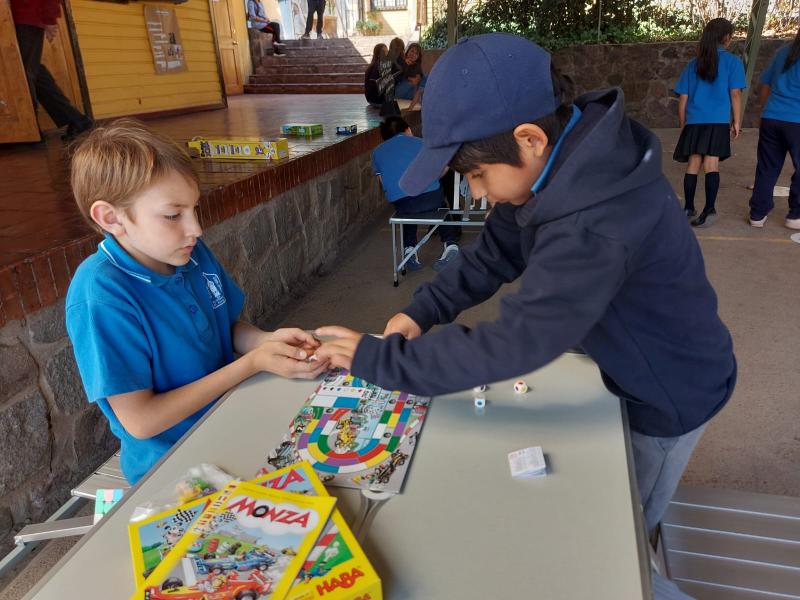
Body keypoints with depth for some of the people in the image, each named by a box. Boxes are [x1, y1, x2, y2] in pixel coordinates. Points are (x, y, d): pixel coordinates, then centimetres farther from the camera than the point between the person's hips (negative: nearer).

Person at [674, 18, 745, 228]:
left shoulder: (693, 64, 13)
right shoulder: (732, 62, 4)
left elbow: (683, 99, 12)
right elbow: (735, 94, -1)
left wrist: (683, 126, 19)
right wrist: (737, 122, 5)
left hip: (694, 122, 3)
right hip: (718, 122, -3)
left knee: (693, 164, 8)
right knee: (711, 164, -7)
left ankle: (688, 208, 13)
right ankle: (710, 209, -15)